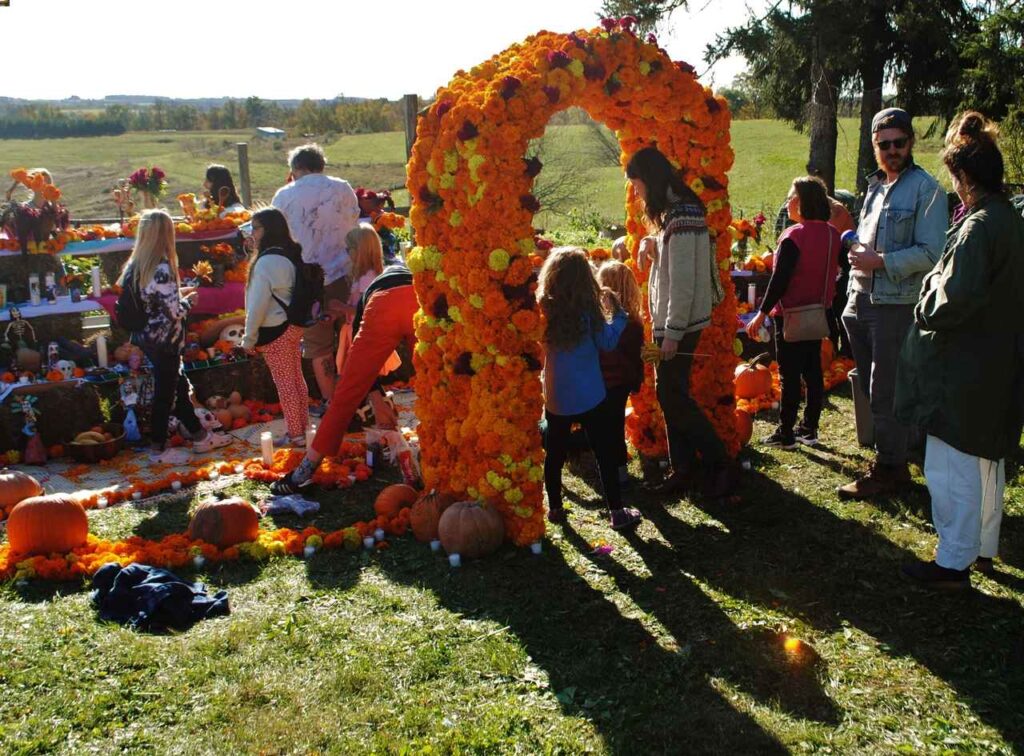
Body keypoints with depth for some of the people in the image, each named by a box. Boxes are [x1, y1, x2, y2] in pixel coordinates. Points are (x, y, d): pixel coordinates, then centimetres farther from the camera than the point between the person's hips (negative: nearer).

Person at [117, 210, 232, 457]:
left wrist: (178, 293, 12)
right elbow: (174, 311, -23)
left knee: (178, 384, 19)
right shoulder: (162, 269, -23)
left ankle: (199, 435, 30)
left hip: (145, 337, 9)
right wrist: (188, 300, -4)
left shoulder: (135, 265, 3)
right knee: (165, 392, 7)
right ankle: (158, 445, 19)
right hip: (164, 341, -8)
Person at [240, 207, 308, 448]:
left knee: (284, 383, 1)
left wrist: (249, 338, -9)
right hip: (293, 325, 8)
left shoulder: (266, 262, -20)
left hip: (275, 331, -8)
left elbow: (258, 304, -18)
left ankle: (295, 434, 10)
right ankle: (302, 428, 24)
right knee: (297, 378, 14)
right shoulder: (290, 254, 6)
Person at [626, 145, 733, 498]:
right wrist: (652, 246, 6)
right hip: (669, 321, 10)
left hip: (680, 322, -10)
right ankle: (684, 469, 19)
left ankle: (719, 465, 5)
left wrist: (673, 332, -21)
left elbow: (683, 280, -22)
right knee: (670, 394, 12)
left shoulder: (681, 218, -19)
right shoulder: (674, 212, 12)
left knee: (673, 395, -4)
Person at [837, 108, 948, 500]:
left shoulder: (926, 189, -9)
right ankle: (890, 460, 26)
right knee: (871, 389, 14)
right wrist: (857, 250, 11)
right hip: (862, 302, 8)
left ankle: (889, 468, 9)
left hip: (895, 305, -8)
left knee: (885, 394, -3)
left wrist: (881, 261, -19)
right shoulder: (875, 186, 16)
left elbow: (931, 253, -16)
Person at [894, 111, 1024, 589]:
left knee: (952, 468, 0)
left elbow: (954, 301, -26)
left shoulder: (977, 227, -21)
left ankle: (953, 563, 10)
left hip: (963, 373, -10)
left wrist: (926, 305, -7)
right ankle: (983, 549, 34)